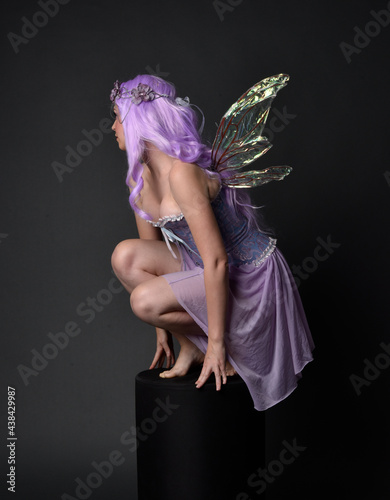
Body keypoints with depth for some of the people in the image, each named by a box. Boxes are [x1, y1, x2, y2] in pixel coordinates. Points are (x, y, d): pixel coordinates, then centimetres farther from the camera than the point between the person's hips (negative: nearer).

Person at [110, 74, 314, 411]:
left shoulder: (182, 173, -28)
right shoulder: (139, 178, 1)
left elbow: (217, 261, -29)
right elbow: (151, 248, 9)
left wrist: (216, 343, -24)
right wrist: (163, 329, 12)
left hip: (248, 273, -8)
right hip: (200, 264, 8)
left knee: (144, 300, -23)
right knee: (126, 257, -11)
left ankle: (225, 350, 1)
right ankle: (191, 346, 2)